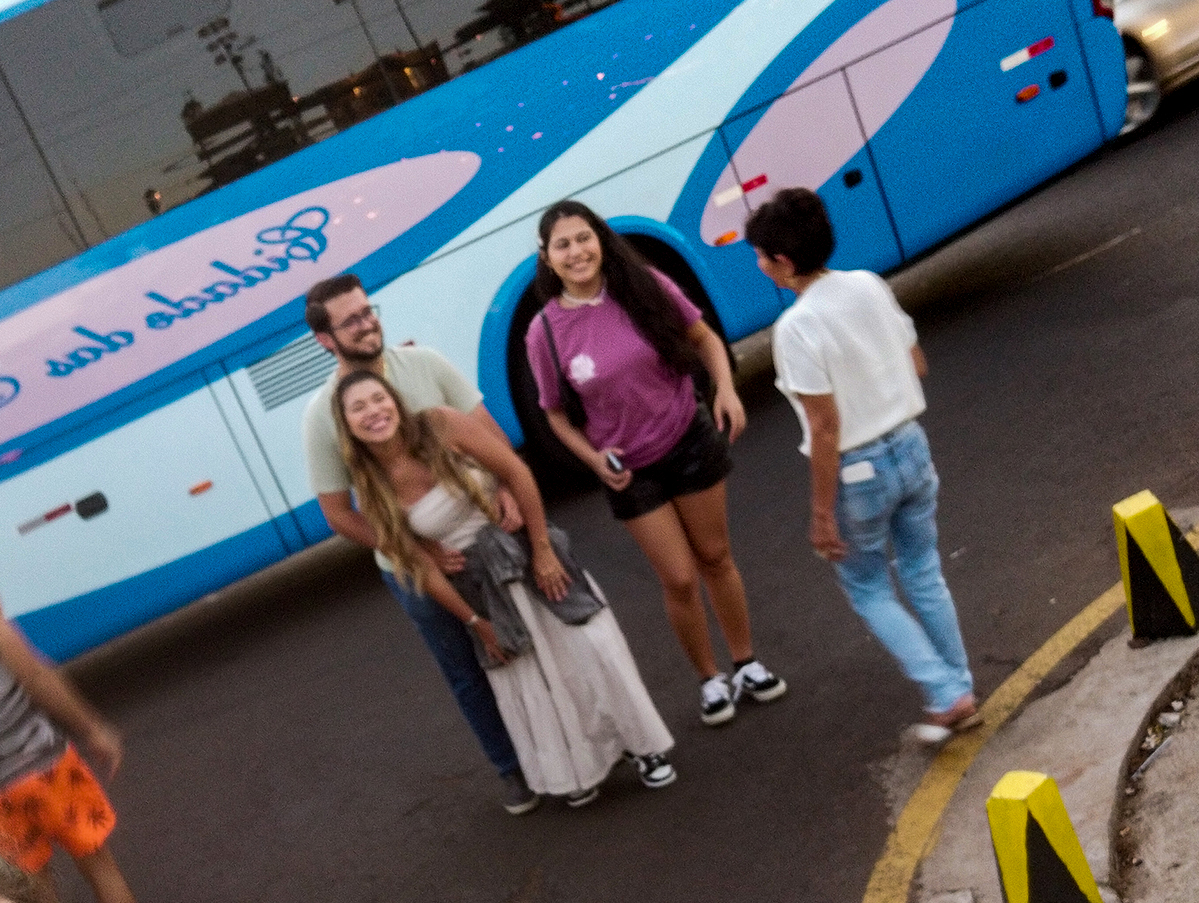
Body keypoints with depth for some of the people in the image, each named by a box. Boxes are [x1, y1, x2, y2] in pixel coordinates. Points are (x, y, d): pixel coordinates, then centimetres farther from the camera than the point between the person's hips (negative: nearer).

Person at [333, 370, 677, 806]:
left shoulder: (440, 426, -16)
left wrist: (542, 550, -13)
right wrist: (474, 621, -4)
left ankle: (638, 741, 20)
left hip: (526, 551, -1)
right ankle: (573, 772, 30)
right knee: (528, 682, 8)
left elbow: (517, 474, -13)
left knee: (591, 648, -2)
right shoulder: (374, 489, -13)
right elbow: (422, 566, -8)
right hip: (479, 585, 1)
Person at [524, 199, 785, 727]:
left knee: (715, 558, 15)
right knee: (679, 579, 5)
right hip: (630, 469, -1)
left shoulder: (645, 288, -13)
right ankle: (710, 680, 29)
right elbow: (556, 413, -2)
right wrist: (594, 459, -16)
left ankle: (746, 663, 36)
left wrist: (726, 388, -16)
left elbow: (703, 338, 0)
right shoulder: (545, 333, -14)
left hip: (690, 441, 1)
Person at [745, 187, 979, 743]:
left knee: (868, 589, 15)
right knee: (924, 576, 21)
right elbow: (917, 366, 8)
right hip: (910, 447, 6)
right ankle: (961, 691, 30)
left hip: (859, 471, -6)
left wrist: (822, 514, -14)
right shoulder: (869, 286, -2)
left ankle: (945, 697, 8)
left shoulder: (796, 328, -21)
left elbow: (826, 430, -21)